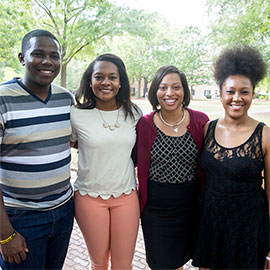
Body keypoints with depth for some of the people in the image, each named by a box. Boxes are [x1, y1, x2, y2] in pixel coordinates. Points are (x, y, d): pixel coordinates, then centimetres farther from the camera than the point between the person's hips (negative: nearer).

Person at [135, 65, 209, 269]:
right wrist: (138, 196, -3)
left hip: (189, 204, 1)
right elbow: (136, 161, 1)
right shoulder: (144, 124, -8)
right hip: (155, 205, -1)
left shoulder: (200, 121, -6)